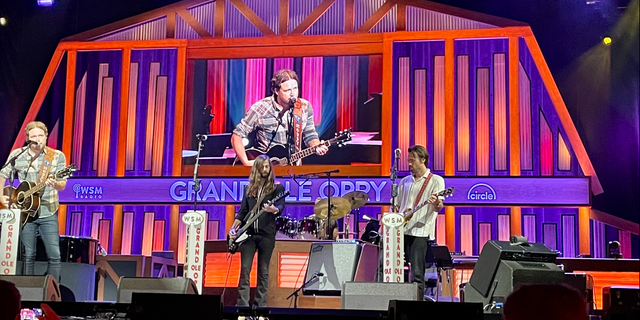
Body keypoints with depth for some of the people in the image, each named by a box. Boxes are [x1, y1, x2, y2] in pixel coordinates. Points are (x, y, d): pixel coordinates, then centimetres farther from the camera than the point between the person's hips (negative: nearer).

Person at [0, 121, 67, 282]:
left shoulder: (57, 156, -2)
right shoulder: (17, 154, 3)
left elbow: (62, 185, -7)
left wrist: (55, 184, -30)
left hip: (48, 213, -1)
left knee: (54, 255, -5)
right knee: (28, 255, 5)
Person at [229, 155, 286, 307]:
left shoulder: (277, 187, 4)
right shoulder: (250, 187, 15)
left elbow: (281, 206, -10)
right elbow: (243, 211, 15)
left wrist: (274, 209, -33)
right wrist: (233, 227, 2)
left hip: (267, 233, -3)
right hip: (248, 233, 3)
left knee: (263, 271, 2)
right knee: (245, 269, -2)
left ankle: (260, 304, 6)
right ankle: (242, 304, -1)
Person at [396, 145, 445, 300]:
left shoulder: (436, 180, 3)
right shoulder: (405, 181, 20)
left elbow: (438, 207, -8)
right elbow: (395, 205, 23)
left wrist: (436, 203, -31)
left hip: (420, 231, -5)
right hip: (401, 230, 6)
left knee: (417, 274, -9)